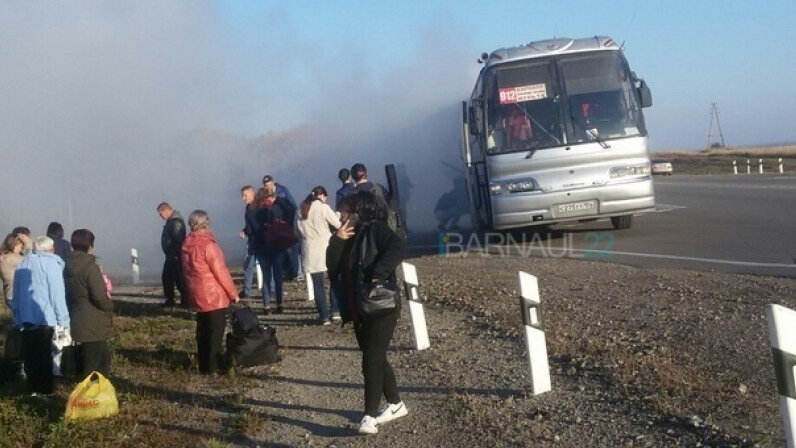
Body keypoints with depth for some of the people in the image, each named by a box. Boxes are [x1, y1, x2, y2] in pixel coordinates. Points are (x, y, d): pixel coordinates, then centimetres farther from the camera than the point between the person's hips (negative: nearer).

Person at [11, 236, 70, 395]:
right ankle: (45, 389, 8)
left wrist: (17, 316, 19)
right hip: (45, 317, -5)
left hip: (25, 317, 5)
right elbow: (57, 294, -13)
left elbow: (17, 293, 15)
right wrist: (63, 320, -11)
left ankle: (33, 388, 18)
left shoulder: (23, 264, 12)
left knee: (30, 355, 12)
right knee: (44, 355, 3)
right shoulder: (51, 263, -8)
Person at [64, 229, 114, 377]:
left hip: (76, 324, 8)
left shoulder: (68, 265, 7)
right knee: (96, 369, -1)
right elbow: (100, 297, -20)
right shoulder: (90, 266, -17)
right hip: (93, 326, -8)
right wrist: (110, 306, -1)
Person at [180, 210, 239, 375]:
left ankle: (204, 364, 21)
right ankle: (212, 366, 0)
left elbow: (187, 271, 12)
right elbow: (221, 272, -17)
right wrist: (233, 293, -8)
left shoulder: (187, 245, 5)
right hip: (214, 296, -8)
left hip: (197, 297, 8)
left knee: (203, 330, 15)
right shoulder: (208, 245, -19)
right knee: (216, 330, 0)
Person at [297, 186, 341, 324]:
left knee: (317, 284, 6)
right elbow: (338, 224, -8)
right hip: (325, 247, -3)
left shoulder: (302, 210, 8)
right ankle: (335, 311, 9)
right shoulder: (323, 208, -8)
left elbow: (299, 229, 11)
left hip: (310, 250, 4)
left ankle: (324, 316, 4)